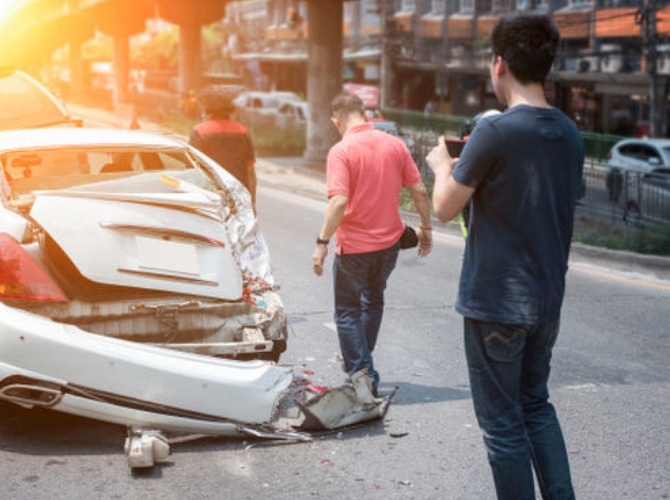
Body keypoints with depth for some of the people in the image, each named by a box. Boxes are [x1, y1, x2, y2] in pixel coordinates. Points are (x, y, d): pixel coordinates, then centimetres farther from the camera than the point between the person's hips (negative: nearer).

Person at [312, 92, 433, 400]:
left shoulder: (341, 150, -15)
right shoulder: (395, 145, -1)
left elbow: (339, 201, -25)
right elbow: (419, 192, 0)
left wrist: (322, 242, -20)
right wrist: (426, 229, 12)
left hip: (353, 245, -5)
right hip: (389, 242, 5)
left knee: (348, 311, 9)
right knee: (373, 302, 26)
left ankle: (360, 371, -4)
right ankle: (360, 360, 39)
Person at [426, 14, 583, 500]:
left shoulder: (495, 132, -18)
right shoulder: (569, 134, 5)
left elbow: (444, 207, -10)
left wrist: (443, 167, 10)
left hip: (496, 303, -7)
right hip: (547, 300, 7)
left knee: (503, 424, 4)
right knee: (536, 406, 22)